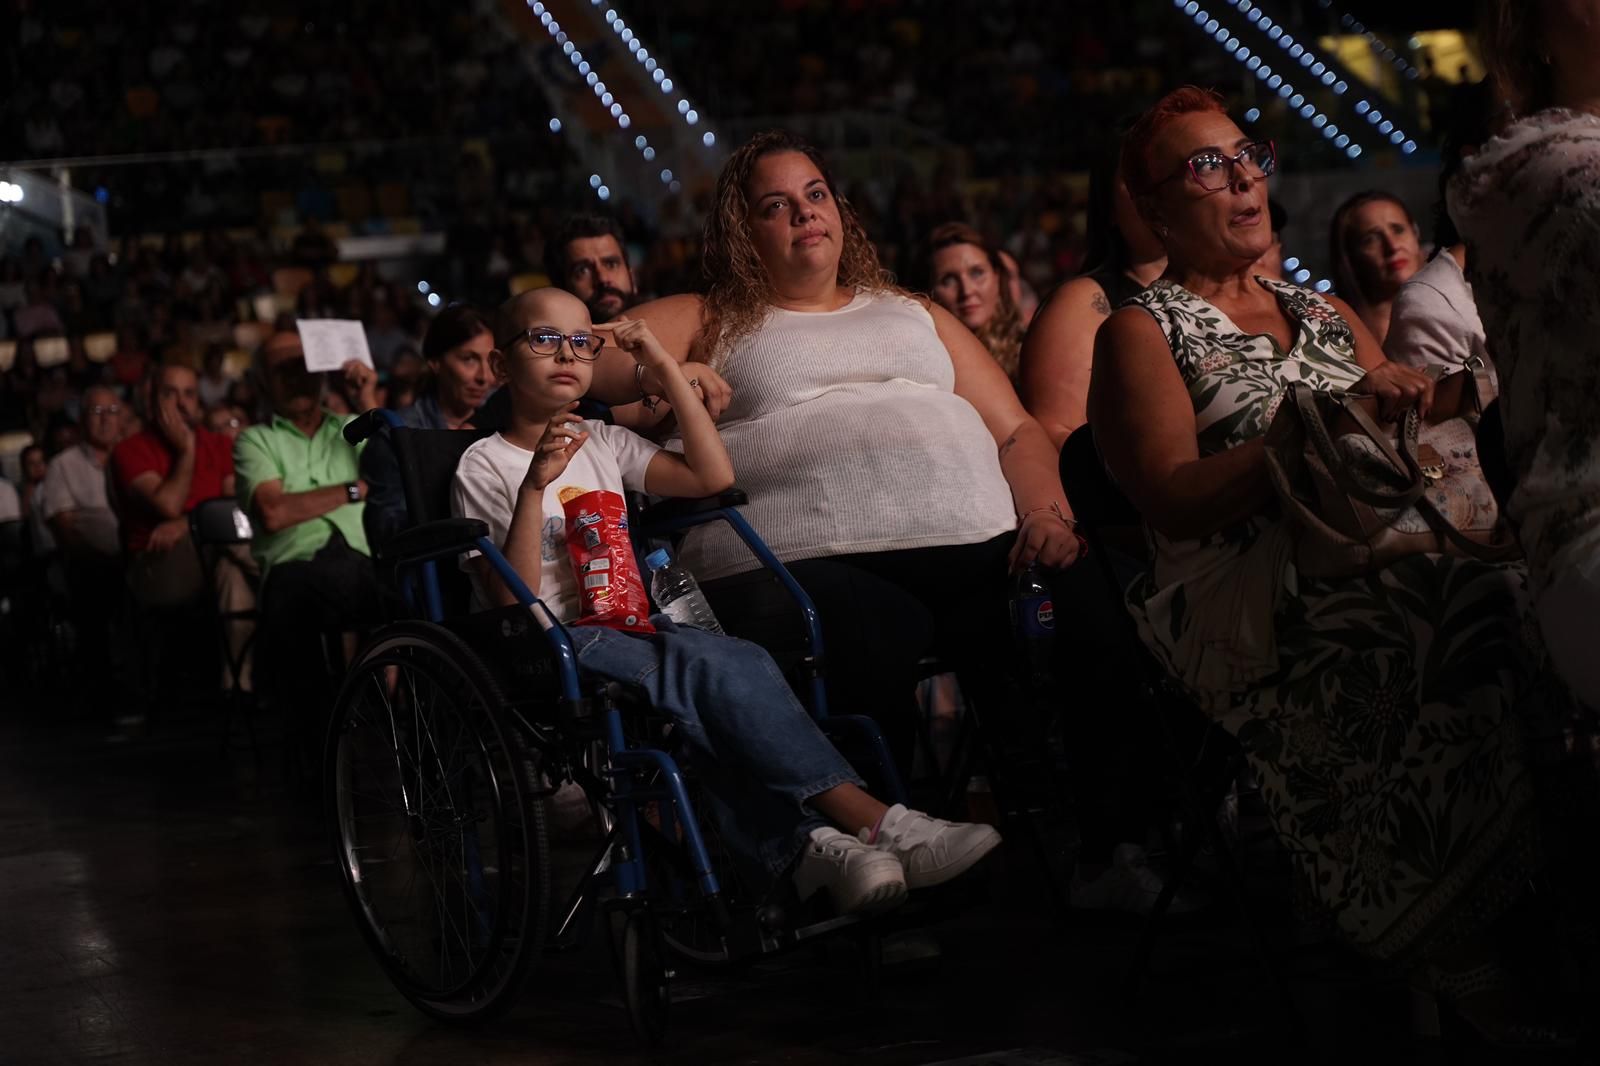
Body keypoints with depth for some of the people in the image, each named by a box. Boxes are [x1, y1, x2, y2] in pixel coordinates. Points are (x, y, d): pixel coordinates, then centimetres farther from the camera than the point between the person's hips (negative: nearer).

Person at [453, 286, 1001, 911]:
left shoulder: (603, 443, 22)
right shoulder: (485, 466, 4)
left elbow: (713, 479, 10)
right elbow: (514, 602, -8)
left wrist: (665, 368, 8)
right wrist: (536, 485, -20)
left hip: (629, 628, 6)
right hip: (550, 644, -6)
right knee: (716, 665, -33)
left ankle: (803, 844, -54)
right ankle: (873, 822, -42)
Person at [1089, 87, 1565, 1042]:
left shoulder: (1328, 313, 29)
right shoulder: (1142, 331, 11)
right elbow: (1173, 500, -4)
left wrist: (1407, 397, -2)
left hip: (1394, 547, 6)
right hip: (1243, 586, -5)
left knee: (1522, 592, -28)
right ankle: (1454, 952, -32)